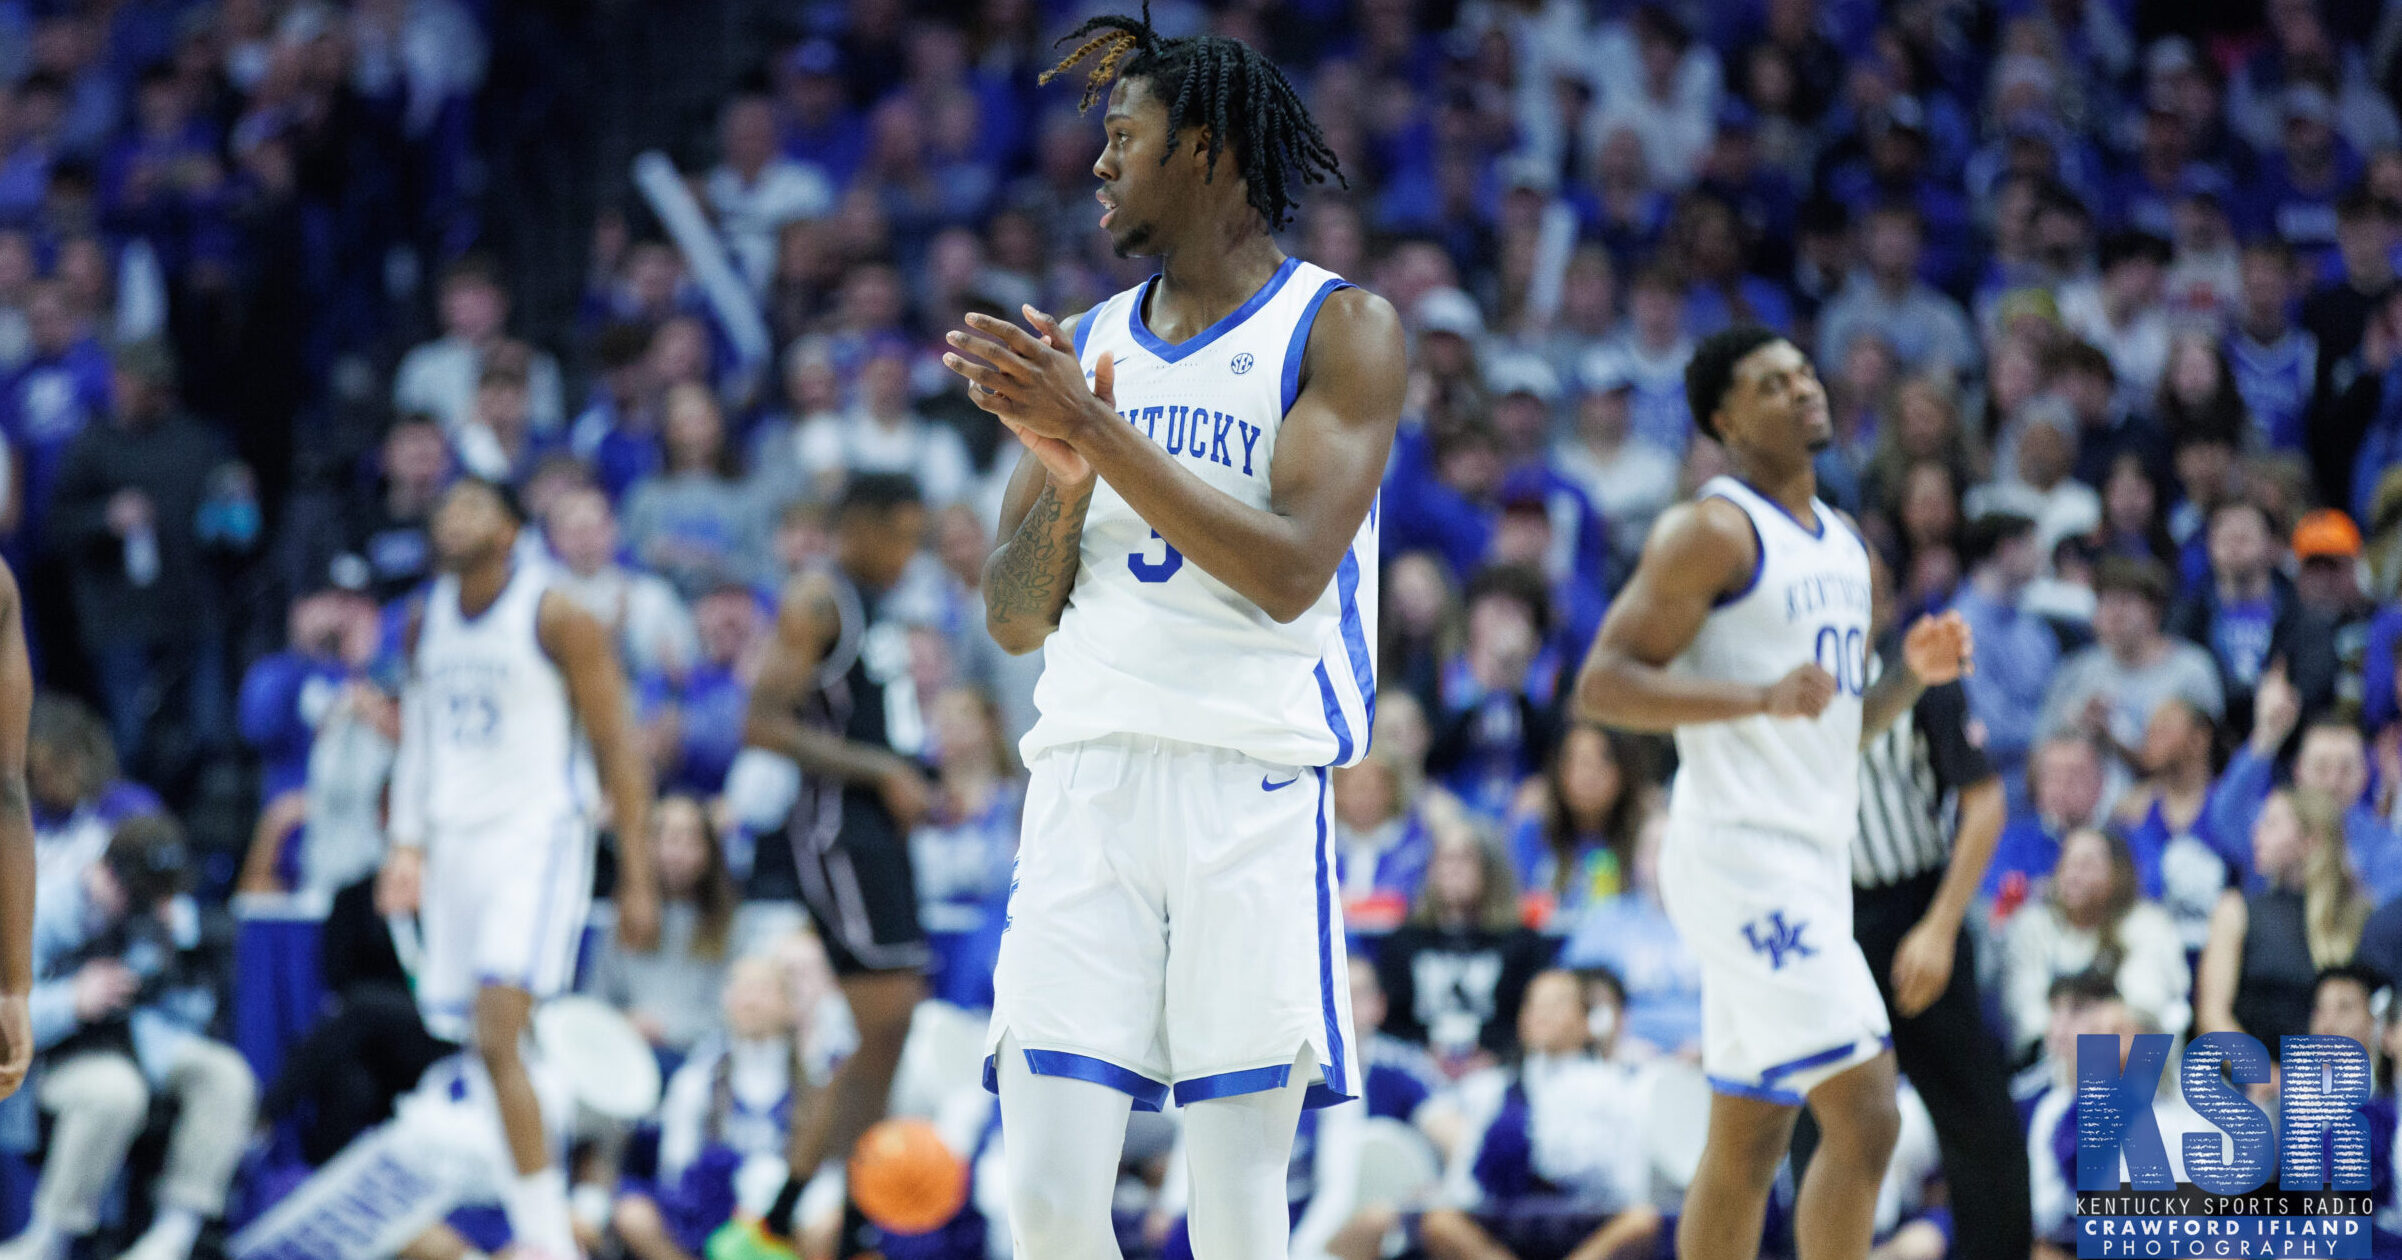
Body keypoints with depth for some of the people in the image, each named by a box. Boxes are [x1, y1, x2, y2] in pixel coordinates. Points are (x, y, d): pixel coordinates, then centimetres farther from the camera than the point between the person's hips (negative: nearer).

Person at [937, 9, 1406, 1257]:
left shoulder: (1341, 331, 0)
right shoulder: (1082, 349, 15)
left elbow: (1288, 571, -14)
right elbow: (1014, 620, 13)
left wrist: (1098, 430, -16)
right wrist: (1066, 473, -6)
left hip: (1253, 789, -4)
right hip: (1086, 782, 4)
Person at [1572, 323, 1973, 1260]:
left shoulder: (1845, 546, 19)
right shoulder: (1713, 533, -8)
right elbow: (1601, 687, -15)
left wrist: (1913, 676, 7)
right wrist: (1760, 696, -24)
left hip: (1811, 858, 9)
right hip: (1744, 854, -9)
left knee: (1749, 1144, 10)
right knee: (1863, 1111, -15)